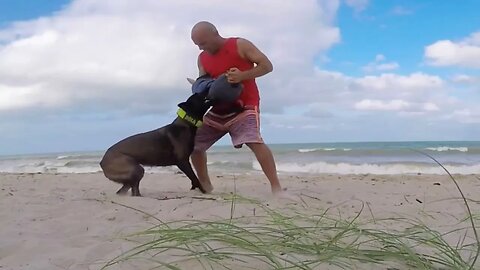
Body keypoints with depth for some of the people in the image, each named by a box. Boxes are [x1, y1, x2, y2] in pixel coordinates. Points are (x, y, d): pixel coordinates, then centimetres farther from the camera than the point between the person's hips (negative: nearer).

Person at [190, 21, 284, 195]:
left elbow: (267, 65, -8)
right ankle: (205, 187, 21)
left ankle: (276, 187, -28)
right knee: (193, 144, 4)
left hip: (244, 106, -6)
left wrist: (243, 75, -24)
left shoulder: (240, 45, -7)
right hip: (218, 108, 7)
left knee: (254, 141, -31)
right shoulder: (202, 59, 9)